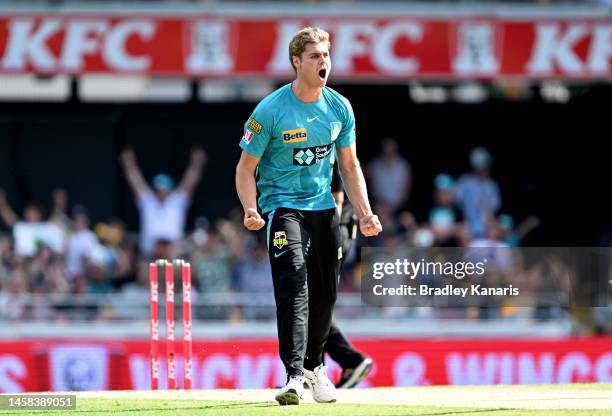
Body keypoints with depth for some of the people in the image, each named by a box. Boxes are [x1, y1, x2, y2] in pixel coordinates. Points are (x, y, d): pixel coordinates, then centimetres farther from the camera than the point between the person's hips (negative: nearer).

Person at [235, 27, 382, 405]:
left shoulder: (340, 108, 1)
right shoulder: (271, 111, -13)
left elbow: (349, 165, 11)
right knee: (293, 282, -22)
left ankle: (314, 366, 33)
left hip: (323, 206, 5)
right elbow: (246, 167, -8)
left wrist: (365, 214, 2)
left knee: (325, 293, 11)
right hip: (282, 205, -5)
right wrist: (251, 211, -25)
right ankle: (294, 376, -29)